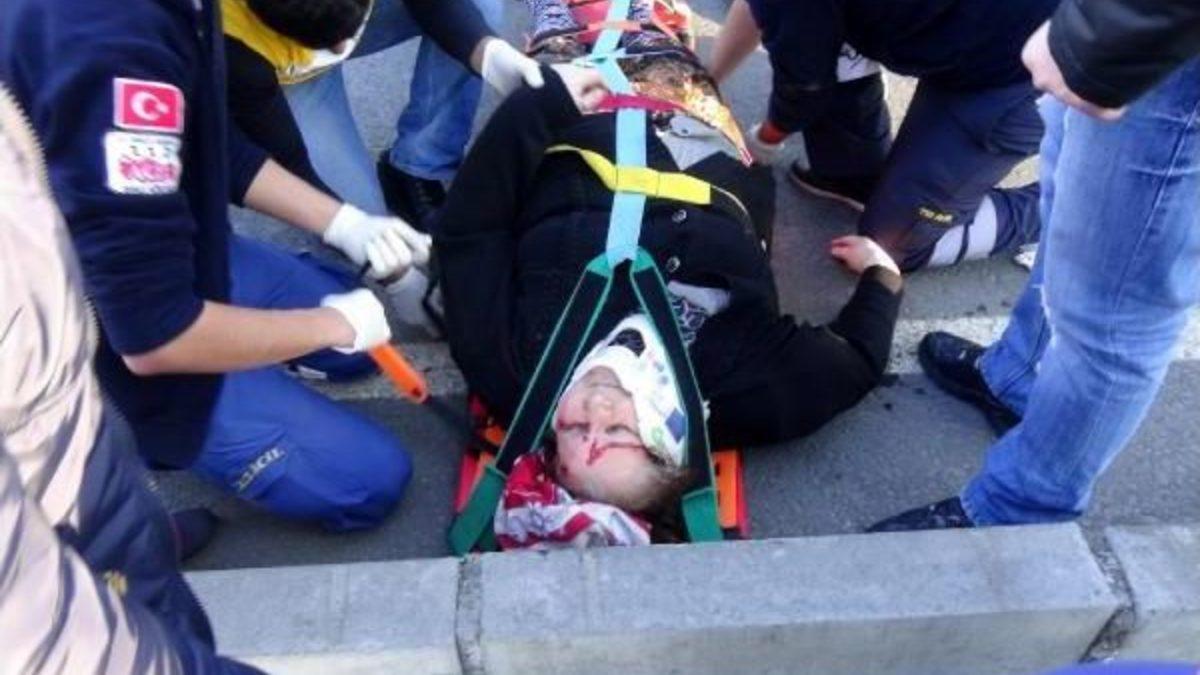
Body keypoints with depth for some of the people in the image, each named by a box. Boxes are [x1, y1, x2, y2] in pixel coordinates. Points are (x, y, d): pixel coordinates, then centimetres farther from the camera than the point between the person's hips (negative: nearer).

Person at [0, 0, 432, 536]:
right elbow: (153, 336, -33)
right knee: (370, 478, -1)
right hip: (114, 342, -8)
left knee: (366, 338, 20)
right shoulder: (115, 46, -38)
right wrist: (335, 324, -19)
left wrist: (347, 225, 0)